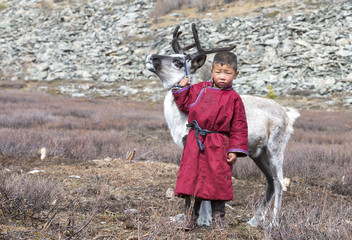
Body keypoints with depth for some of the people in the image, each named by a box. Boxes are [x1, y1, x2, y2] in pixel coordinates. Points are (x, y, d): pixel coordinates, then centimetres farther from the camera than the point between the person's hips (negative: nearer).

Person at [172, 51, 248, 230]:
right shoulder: (199, 89, 6)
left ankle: (218, 219, 16)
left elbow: (239, 127, 1)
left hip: (218, 147, -2)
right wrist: (182, 88, 7)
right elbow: (184, 104, 19)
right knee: (192, 179, 2)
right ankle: (190, 219, 13)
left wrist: (235, 150, -5)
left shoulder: (234, 98, 0)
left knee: (218, 182, 1)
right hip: (195, 144, 2)